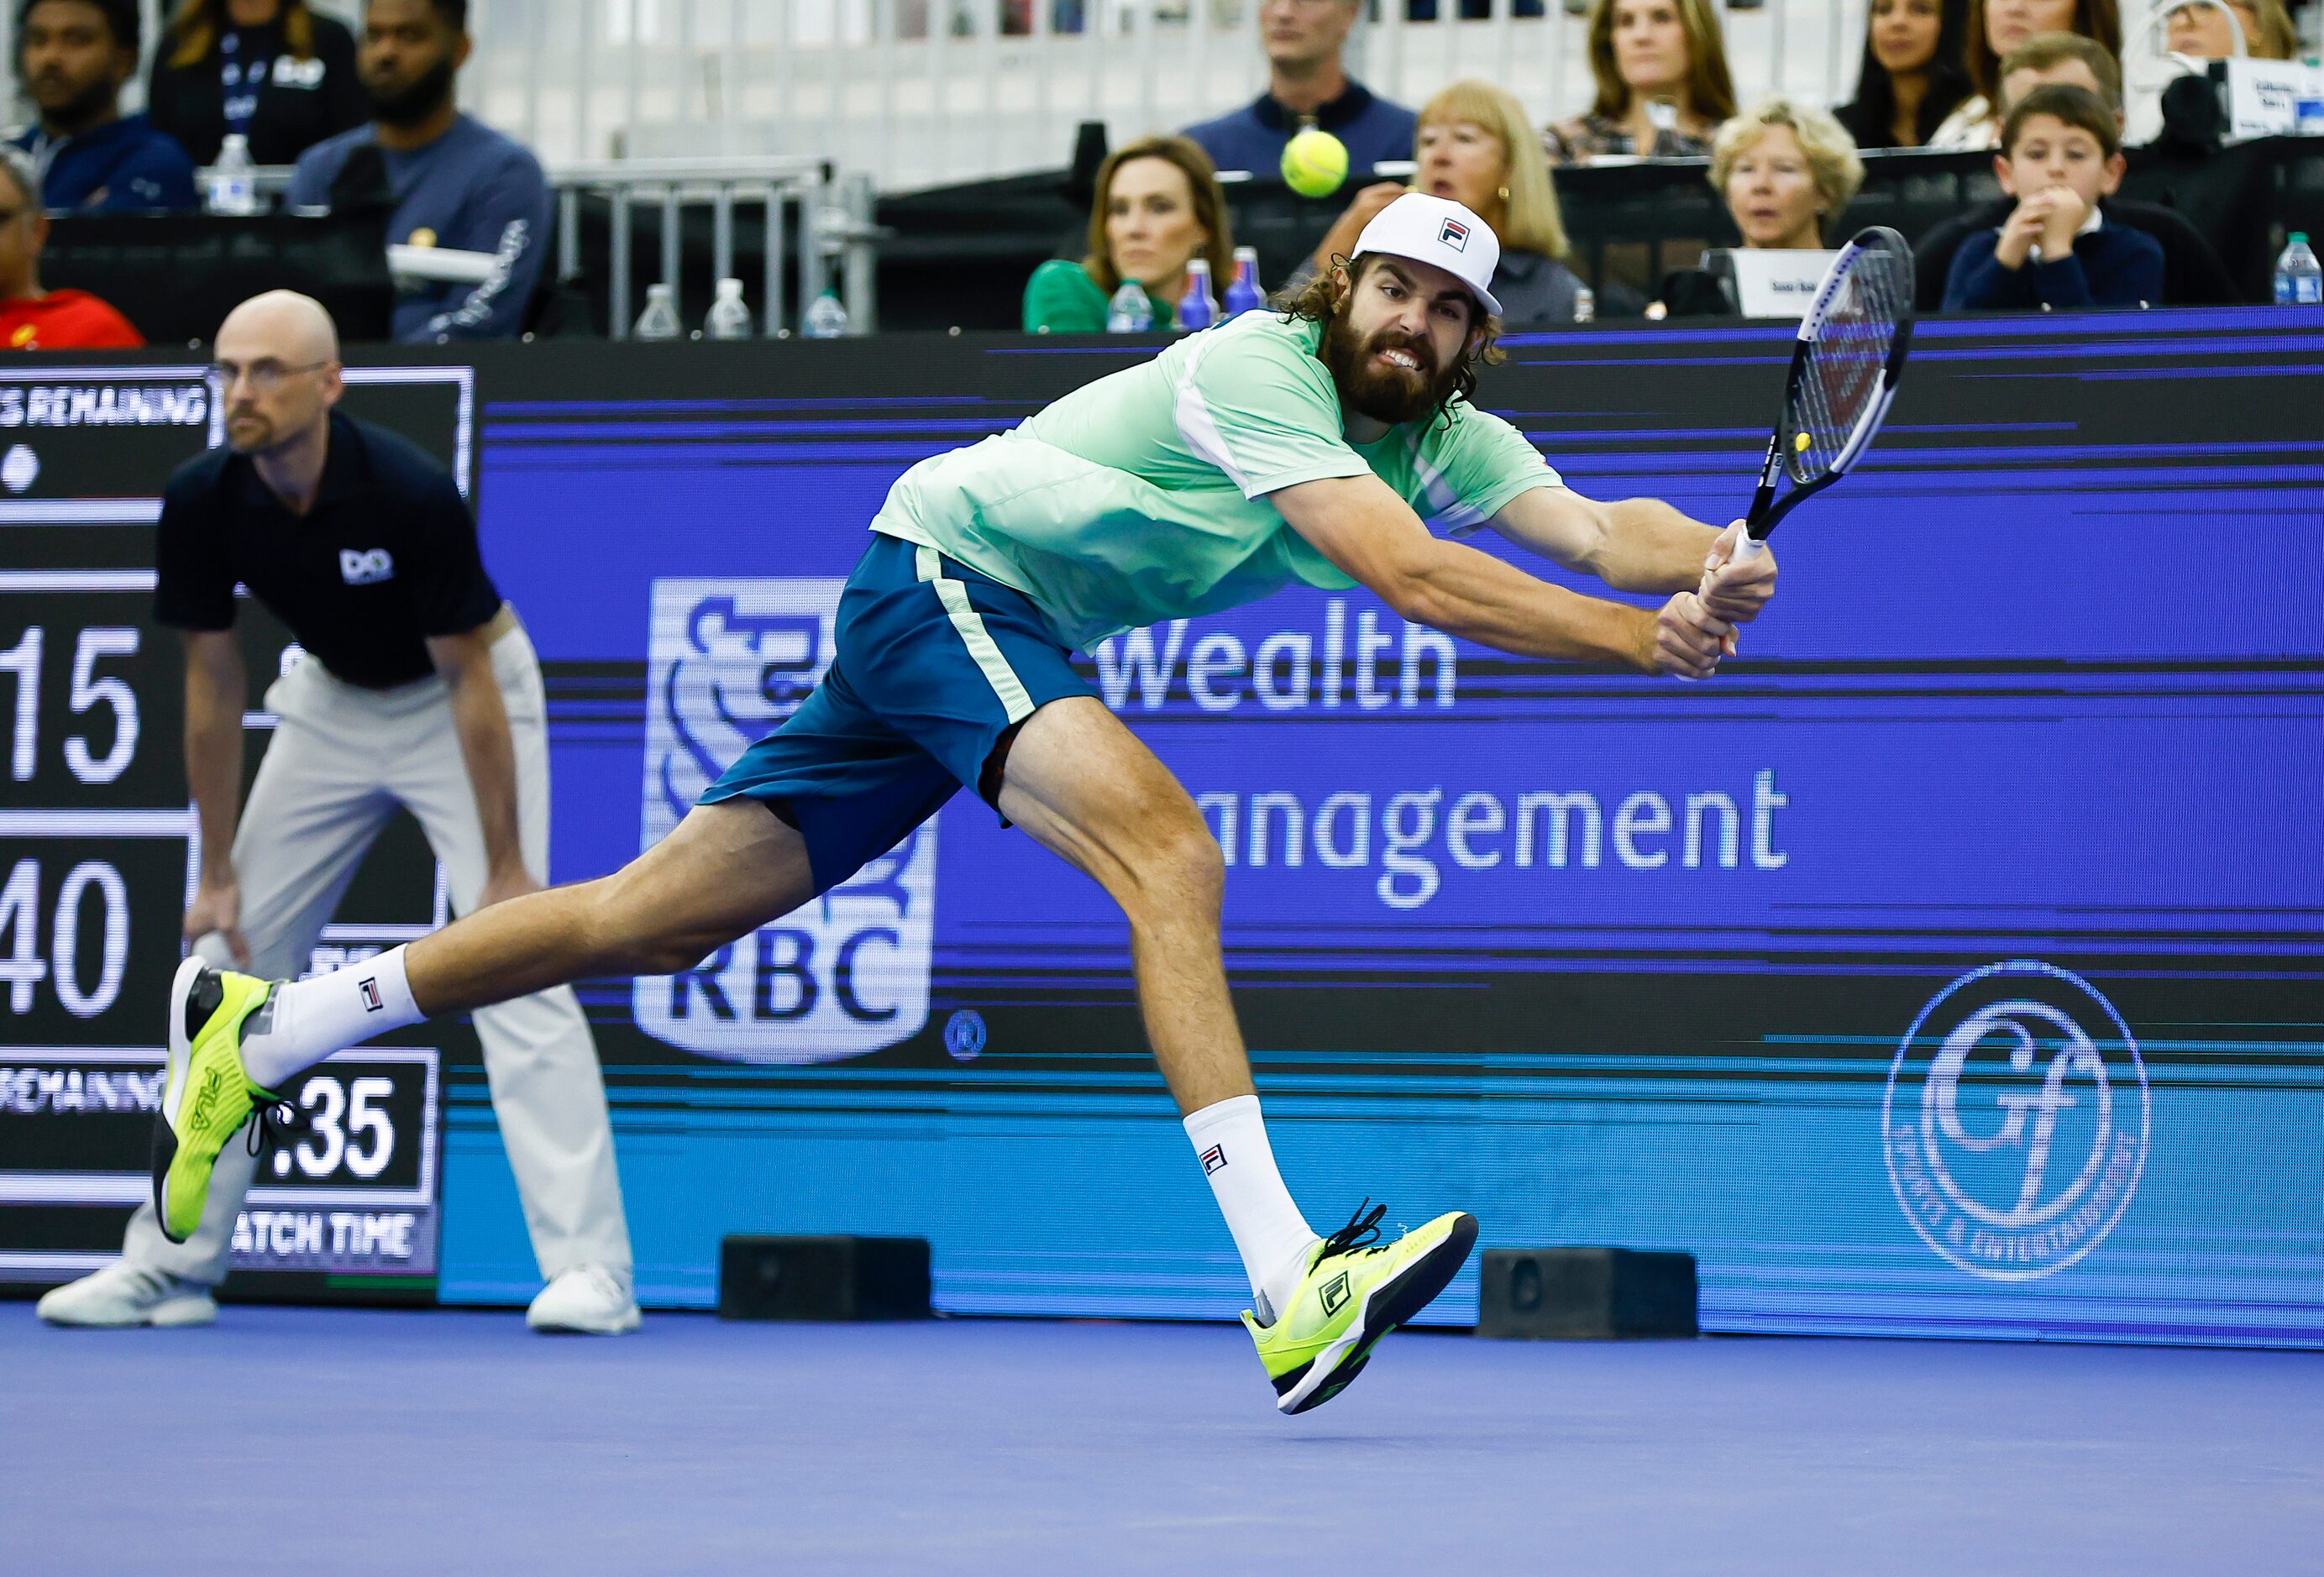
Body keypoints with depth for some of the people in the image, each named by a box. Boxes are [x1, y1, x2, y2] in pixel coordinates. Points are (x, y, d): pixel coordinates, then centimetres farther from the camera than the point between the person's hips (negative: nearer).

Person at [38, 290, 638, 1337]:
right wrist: (219, 873, -5)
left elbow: (470, 679, -24)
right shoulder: (201, 503, -19)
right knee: (228, 964, 1)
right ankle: (171, 1265, 9)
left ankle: (588, 1269, -20)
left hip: (457, 696, -5)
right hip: (332, 701, 5)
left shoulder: (409, 495, -32)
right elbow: (211, 685, -7)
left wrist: (505, 873, -23)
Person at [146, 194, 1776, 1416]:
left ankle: (260, 1032, 19)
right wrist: (1637, 638, -33)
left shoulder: (1450, 439, 3)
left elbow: (1597, 524, -11)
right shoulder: (1258, 371, -22)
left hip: (1014, 636, 8)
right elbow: (1413, 579, -31)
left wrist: (1712, 564, -32)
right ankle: (1289, 1284, -39)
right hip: (944, 576, -8)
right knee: (1168, 852, -29)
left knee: (661, 916, 10)